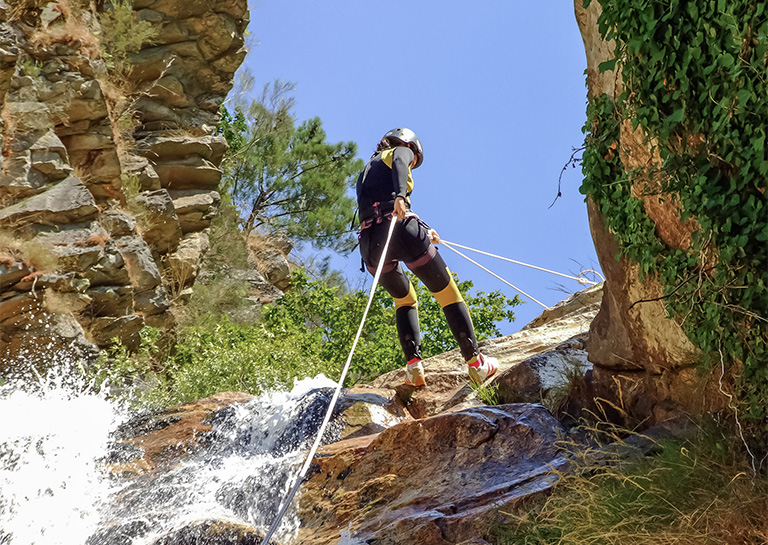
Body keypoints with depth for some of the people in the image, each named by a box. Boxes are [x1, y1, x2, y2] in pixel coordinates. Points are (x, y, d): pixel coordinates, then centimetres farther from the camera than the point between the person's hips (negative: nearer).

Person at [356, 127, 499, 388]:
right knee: (448, 294, 8)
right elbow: (399, 164, -10)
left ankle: (413, 365, 6)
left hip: (370, 242, 6)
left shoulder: (366, 170, 35)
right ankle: (475, 363, 5)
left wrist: (422, 233, 43)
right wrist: (400, 195, -29)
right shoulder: (401, 151, 16)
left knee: (405, 300, 26)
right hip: (401, 231, -6)